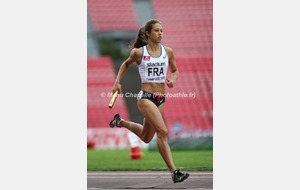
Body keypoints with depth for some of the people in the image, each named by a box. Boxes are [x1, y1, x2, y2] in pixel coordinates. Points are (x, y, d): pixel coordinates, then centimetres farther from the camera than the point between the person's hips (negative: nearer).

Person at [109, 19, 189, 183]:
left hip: (161, 98, 6)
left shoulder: (168, 52, 4)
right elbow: (126, 64, 15)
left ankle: (120, 122, 48)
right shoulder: (139, 52, -4)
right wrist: (117, 82, 7)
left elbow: (175, 71, 17)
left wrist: (173, 79, -5)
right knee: (162, 132, -21)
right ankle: (174, 172, -23)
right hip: (146, 97, -6)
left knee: (146, 137, 21)